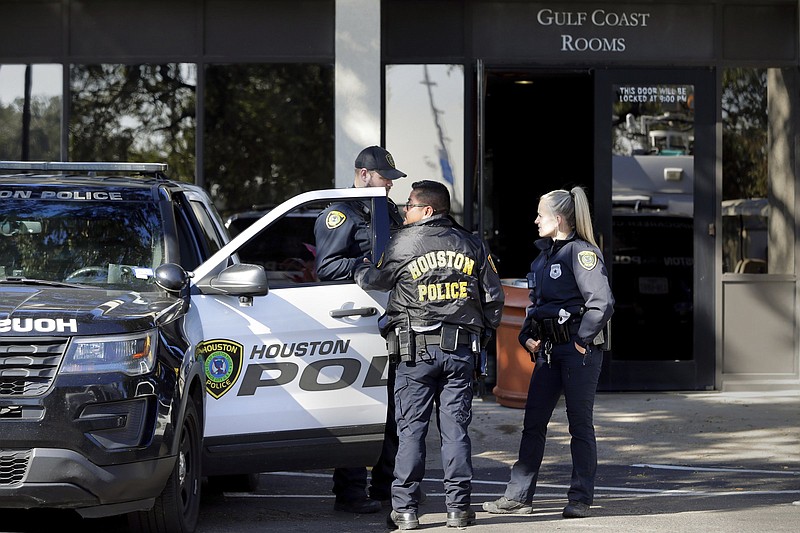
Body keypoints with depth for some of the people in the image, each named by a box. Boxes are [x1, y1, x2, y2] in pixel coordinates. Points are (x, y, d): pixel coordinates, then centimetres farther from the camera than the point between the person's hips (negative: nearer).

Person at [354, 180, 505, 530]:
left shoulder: (403, 242, -3)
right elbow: (493, 298, 12)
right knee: (455, 428, 6)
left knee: (411, 429, 0)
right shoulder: (472, 245, 9)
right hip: (461, 349, 3)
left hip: (416, 349, -3)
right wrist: (483, 336, 23)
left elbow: (374, 280, 10)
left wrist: (359, 268, 31)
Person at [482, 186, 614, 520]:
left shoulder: (581, 253, -13)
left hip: (579, 351, -9)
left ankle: (581, 498, 7)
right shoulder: (545, 254, 14)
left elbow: (602, 304, -20)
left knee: (580, 424, 0)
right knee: (533, 423, 8)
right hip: (548, 350, 9)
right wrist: (527, 337, 10)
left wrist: (582, 341, -15)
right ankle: (518, 496, 12)